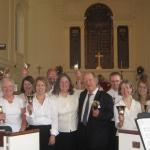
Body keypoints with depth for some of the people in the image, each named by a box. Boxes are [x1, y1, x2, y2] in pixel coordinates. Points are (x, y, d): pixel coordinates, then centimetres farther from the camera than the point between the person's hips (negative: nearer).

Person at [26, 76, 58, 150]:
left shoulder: (51, 100, 2)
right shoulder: (30, 100, 2)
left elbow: (54, 119, 0)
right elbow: (29, 121, 0)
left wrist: (53, 135, -6)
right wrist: (30, 112, -18)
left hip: (47, 131, 0)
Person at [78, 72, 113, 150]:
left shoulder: (106, 96, -7)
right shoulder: (82, 95, 12)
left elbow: (110, 114, -13)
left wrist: (99, 114, -30)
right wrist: (79, 128, 10)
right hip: (82, 133, 6)